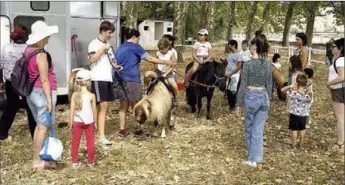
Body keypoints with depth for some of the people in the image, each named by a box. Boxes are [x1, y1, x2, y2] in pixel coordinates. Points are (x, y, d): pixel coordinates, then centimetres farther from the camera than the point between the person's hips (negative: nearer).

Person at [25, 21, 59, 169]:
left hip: (31, 92, 9)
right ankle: (37, 161, 3)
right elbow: (44, 80, -20)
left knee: (39, 124, 17)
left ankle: (37, 156, 24)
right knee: (44, 126, -2)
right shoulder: (41, 55, -17)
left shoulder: (28, 51, 9)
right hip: (42, 92, -9)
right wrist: (49, 99, -18)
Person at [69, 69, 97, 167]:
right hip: (89, 122, -1)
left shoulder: (74, 95, -7)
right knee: (90, 141, 10)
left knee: (75, 141, 13)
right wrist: (95, 122, 7)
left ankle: (74, 161, 17)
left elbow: (72, 110, -6)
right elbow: (94, 110, -5)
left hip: (77, 121, 2)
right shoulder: (91, 96, -11)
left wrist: (71, 122, 3)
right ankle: (90, 161, 16)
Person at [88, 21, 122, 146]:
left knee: (104, 106, 8)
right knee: (103, 105, -13)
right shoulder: (94, 43, -5)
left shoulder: (108, 45, 19)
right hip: (98, 79, -8)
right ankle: (101, 136, -12)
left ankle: (100, 132, 15)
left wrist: (116, 66, 6)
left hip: (107, 78, 8)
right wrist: (102, 49, -16)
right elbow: (91, 59, -17)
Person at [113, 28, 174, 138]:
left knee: (123, 106, 11)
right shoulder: (135, 47, -4)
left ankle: (122, 130, 11)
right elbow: (150, 59, -9)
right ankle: (138, 131, 9)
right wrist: (167, 62, -4)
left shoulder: (120, 48, 18)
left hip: (119, 79, 7)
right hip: (131, 79, -7)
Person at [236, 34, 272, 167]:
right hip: (264, 97, 4)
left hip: (251, 97, -4)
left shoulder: (248, 64, -12)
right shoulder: (267, 64, 3)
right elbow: (269, 85, 8)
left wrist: (239, 104, -3)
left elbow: (243, 85, -10)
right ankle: (255, 158, 10)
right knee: (258, 130, 8)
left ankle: (252, 158, 25)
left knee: (249, 129, 14)